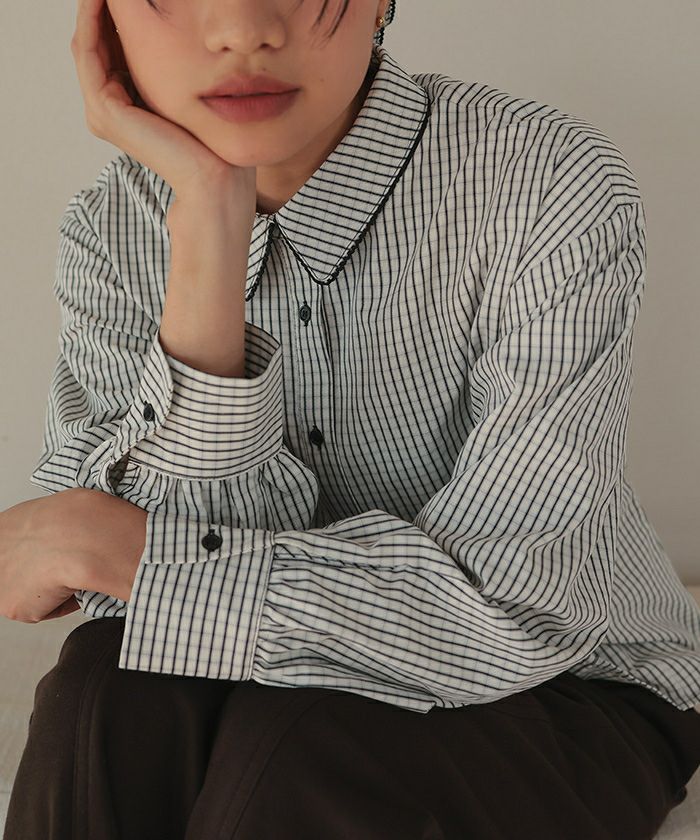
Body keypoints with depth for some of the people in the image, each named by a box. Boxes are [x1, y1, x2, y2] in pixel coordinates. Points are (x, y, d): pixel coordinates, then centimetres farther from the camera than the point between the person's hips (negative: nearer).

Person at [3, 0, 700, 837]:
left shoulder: (556, 187, -24)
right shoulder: (108, 232, -10)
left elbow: (509, 614, -28)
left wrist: (126, 547, -28)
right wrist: (209, 223, -31)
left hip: (567, 699, -2)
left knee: (299, 746, -29)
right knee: (110, 704, -27)